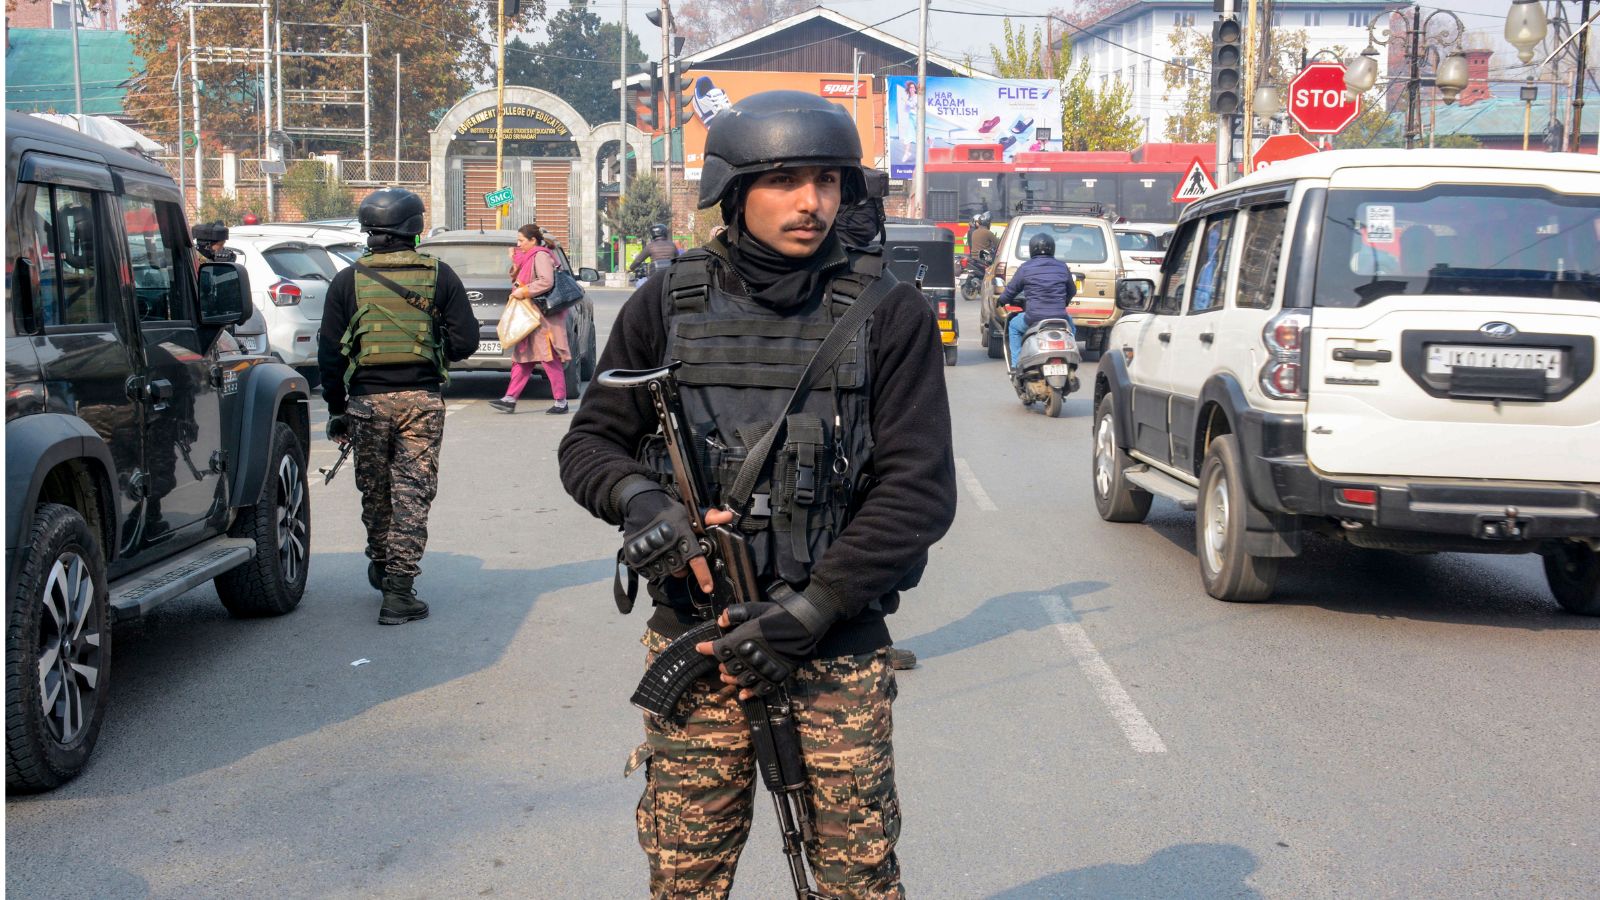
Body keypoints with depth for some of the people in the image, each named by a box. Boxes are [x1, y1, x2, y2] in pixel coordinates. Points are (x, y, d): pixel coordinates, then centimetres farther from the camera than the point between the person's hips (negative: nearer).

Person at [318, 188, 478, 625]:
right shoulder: (438, 276, 0)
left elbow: (330, 354, 1)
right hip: (422, 399, -1)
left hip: (367, 400, 1)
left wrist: (336, 408, 10)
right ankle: (399, 589, -6)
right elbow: (465, 341, -2)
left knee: (375, 491, 17)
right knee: (412, 492, -1)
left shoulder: (348, 281, 1)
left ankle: (381, 567, 35)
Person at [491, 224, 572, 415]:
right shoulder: (528, 257, 19)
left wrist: (524, 292, -19)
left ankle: (561, 402, -4)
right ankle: (510, 399, 8)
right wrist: (515, 265, 8)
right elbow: (518, 282, 23)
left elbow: (546, 281, -24)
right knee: (522, 358, 7)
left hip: (544, 316, -10)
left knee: (550, 359, -8)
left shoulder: (541, 256, -11)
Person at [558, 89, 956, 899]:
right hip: (693, 646, 1)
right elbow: (589, 444, 10)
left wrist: (811, 609, -13)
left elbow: (920, 490, -6)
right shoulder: (666, 306, 4)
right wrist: (642, 501, -13)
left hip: (837, 648, -1)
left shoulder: (889, 315, -2)